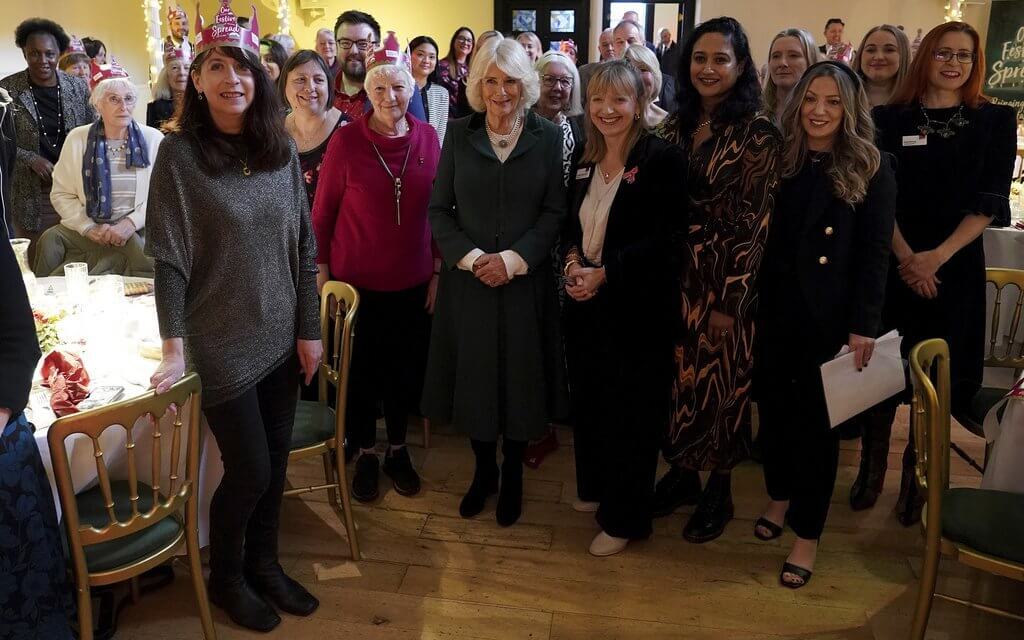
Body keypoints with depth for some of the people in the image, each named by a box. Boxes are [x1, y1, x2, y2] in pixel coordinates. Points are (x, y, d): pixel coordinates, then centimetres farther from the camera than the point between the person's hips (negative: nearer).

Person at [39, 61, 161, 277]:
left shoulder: (153, 139, 4)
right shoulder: (77, 138, 8)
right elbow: (61, 194, 7)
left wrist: (131, 222, -13)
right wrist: (89, 228, -8)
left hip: (138, 233, -2)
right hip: (86, 232, 2)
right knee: (50, 239, -26)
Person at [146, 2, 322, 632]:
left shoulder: (282, 148, 2)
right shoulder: (180, 153, -9)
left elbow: (305, 245, 5)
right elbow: (169, 258, -11)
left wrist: (309, 329, 3)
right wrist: (173, 347, -17)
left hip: (280, 337, 4)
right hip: (221, 341, -4)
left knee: (275, 461, 13)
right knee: (250, 470, 3)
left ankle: (264, 564, 37)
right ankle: (225, 576, 30)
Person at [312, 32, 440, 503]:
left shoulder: (428, 137, -3)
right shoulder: (347, 140, -10)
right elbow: (322, 211, -4)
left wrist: (437, 270, 3)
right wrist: (322, 271, -4)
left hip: (413, 283, 3)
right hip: (357, 281, -2)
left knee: (405, 370, 15)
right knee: (361, 371, 12)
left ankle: (397, 450, 36)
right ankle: (365, 454, 33)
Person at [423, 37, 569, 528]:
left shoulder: (547, 136, 0)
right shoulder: (458, 133, 2)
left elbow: (555, 211, -2)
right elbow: (438, 209, 1)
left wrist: (513, 259, -14)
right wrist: (471, 257, -13)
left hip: (526, 281, 0)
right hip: (468, 280, 1)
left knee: (519, 378, 8)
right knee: (474, 377, 9)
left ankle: (512, 476, 29)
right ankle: (483, 470, 30)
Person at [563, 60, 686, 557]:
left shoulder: (663, 158, -11)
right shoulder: (585, 160, 10)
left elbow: (665, 237, -16)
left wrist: (605, 272, -20)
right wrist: (573, 261, -6)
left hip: (637, 307, -6)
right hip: (585, 302, 6)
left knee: (631, 412, 5)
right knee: (589, 401, 16)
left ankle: (625, 517, 21)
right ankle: (595, 486, 39)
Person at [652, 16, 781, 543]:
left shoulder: (758, 135, -8)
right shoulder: (673, 126, 7)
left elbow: (754, 222, -11)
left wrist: (730, 301, -14)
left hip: (724, 281, -4)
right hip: (673, 277, 4)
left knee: (720, 381, 7)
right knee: (676, 377, 11)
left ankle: (718, 491, 27)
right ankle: (680, 473, 32)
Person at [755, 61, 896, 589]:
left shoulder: (871, 169, -4)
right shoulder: (780, 159, 4)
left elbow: (875, 253, -7)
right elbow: (758, 236, 2)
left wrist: (863, 325, -12)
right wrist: (750, 303, -4)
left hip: (830, 317, -3)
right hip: (774, 311, 3)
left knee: (816, 419, 6)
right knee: (774, 406, 14)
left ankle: (807, 532, 18)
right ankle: (779, 496, 38)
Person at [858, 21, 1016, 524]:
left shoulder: (995, 121, 5)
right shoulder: (890, 119, 4)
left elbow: (990, 202, -2)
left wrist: (937, 256, -15)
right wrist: (905, 256, -14)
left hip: (955, 267, 0)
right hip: (890, 263, 0)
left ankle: (915, 477, 19)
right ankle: (873, 467, 20)